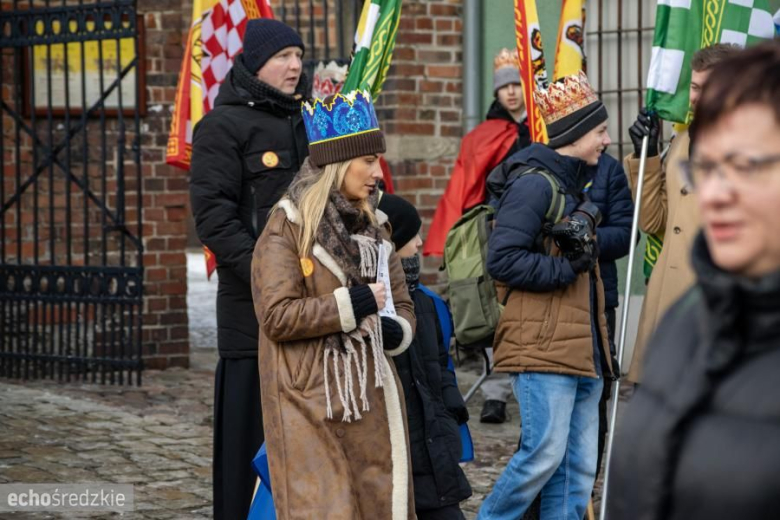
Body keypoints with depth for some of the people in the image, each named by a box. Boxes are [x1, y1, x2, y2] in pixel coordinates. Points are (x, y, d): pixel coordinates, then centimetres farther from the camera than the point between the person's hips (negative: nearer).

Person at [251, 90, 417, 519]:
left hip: (370, 399, 7)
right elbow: (277, 316, -16)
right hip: (311, 403, -7)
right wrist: (353, 304, -15)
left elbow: (402, 304, 20)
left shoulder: (372, 226, 15)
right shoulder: (288, 227, -7)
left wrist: (395, 330, -3)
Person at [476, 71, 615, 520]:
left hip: (583, 346, 9)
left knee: (580, 466, 6)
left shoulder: (577, 186, 20)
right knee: (545, 452, -13)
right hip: (543, 346, -9)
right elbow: (502, 259, -17)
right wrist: (566, 268, -18)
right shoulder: (534, 183, -10)